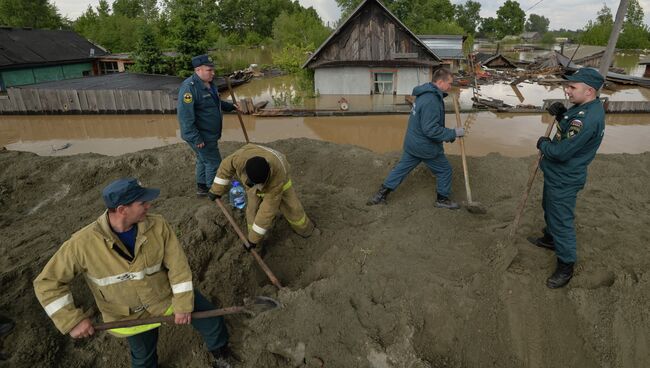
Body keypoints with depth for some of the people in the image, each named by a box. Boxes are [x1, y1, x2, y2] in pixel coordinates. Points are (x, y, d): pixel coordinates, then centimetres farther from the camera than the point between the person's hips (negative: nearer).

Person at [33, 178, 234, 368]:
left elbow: (178, 265, -18)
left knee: (211, 319, 9)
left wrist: (182, 304, -14)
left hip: (168, 294, 1)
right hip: (130, 316, 0)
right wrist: (72, 320, -22)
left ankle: (219, 349, 43)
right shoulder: (83, 243, -28)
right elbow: (48, 283, -17)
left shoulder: (157, 225, -25)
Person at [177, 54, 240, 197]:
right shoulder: (189, 87, -24)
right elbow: (185, 116, -28)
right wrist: (196, 139, -27)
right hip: (200, 136, -10)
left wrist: (231, 106, 9)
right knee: (214, 163, 0)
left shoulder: (209, 83, 7)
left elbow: (216, 103, 24)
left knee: (204, 160, 21)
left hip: (209, 133, 10)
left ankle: (202, 187, 37)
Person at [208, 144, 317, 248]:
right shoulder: (241, 156, -44)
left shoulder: (278, 177, -47)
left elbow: (268, 209, -40)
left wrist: (254, 238, -34)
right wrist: (216, 190, -13)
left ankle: (306, 228, 30)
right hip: (254, 178, 2)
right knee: (253, 209, -6)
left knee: (291, 206, 4)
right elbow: (226, 165, -19)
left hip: (276, 178, -2)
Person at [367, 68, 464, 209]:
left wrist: (448, 135, 13)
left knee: (401, 168, 16)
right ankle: (442, 199, 28)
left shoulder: (425, 95, 7)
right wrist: (453, 133, -20)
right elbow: (431, 130, -29)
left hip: (412, 143, 9)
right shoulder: (432, 101, -26)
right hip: (426, 147, -9)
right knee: (445, 171, 11)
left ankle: (381, 194, 19)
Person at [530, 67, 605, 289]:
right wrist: (561, 115, -4)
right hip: (556, 173, 10)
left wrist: (543, 144, -10)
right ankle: (550, 238, 51)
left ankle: (566, 266, 18)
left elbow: (561, 152, -30)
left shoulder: (588, 119, -31)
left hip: (564, 180, -10)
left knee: (561, 220, 2)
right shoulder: (586, 106, 1)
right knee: (550, 208, 28)